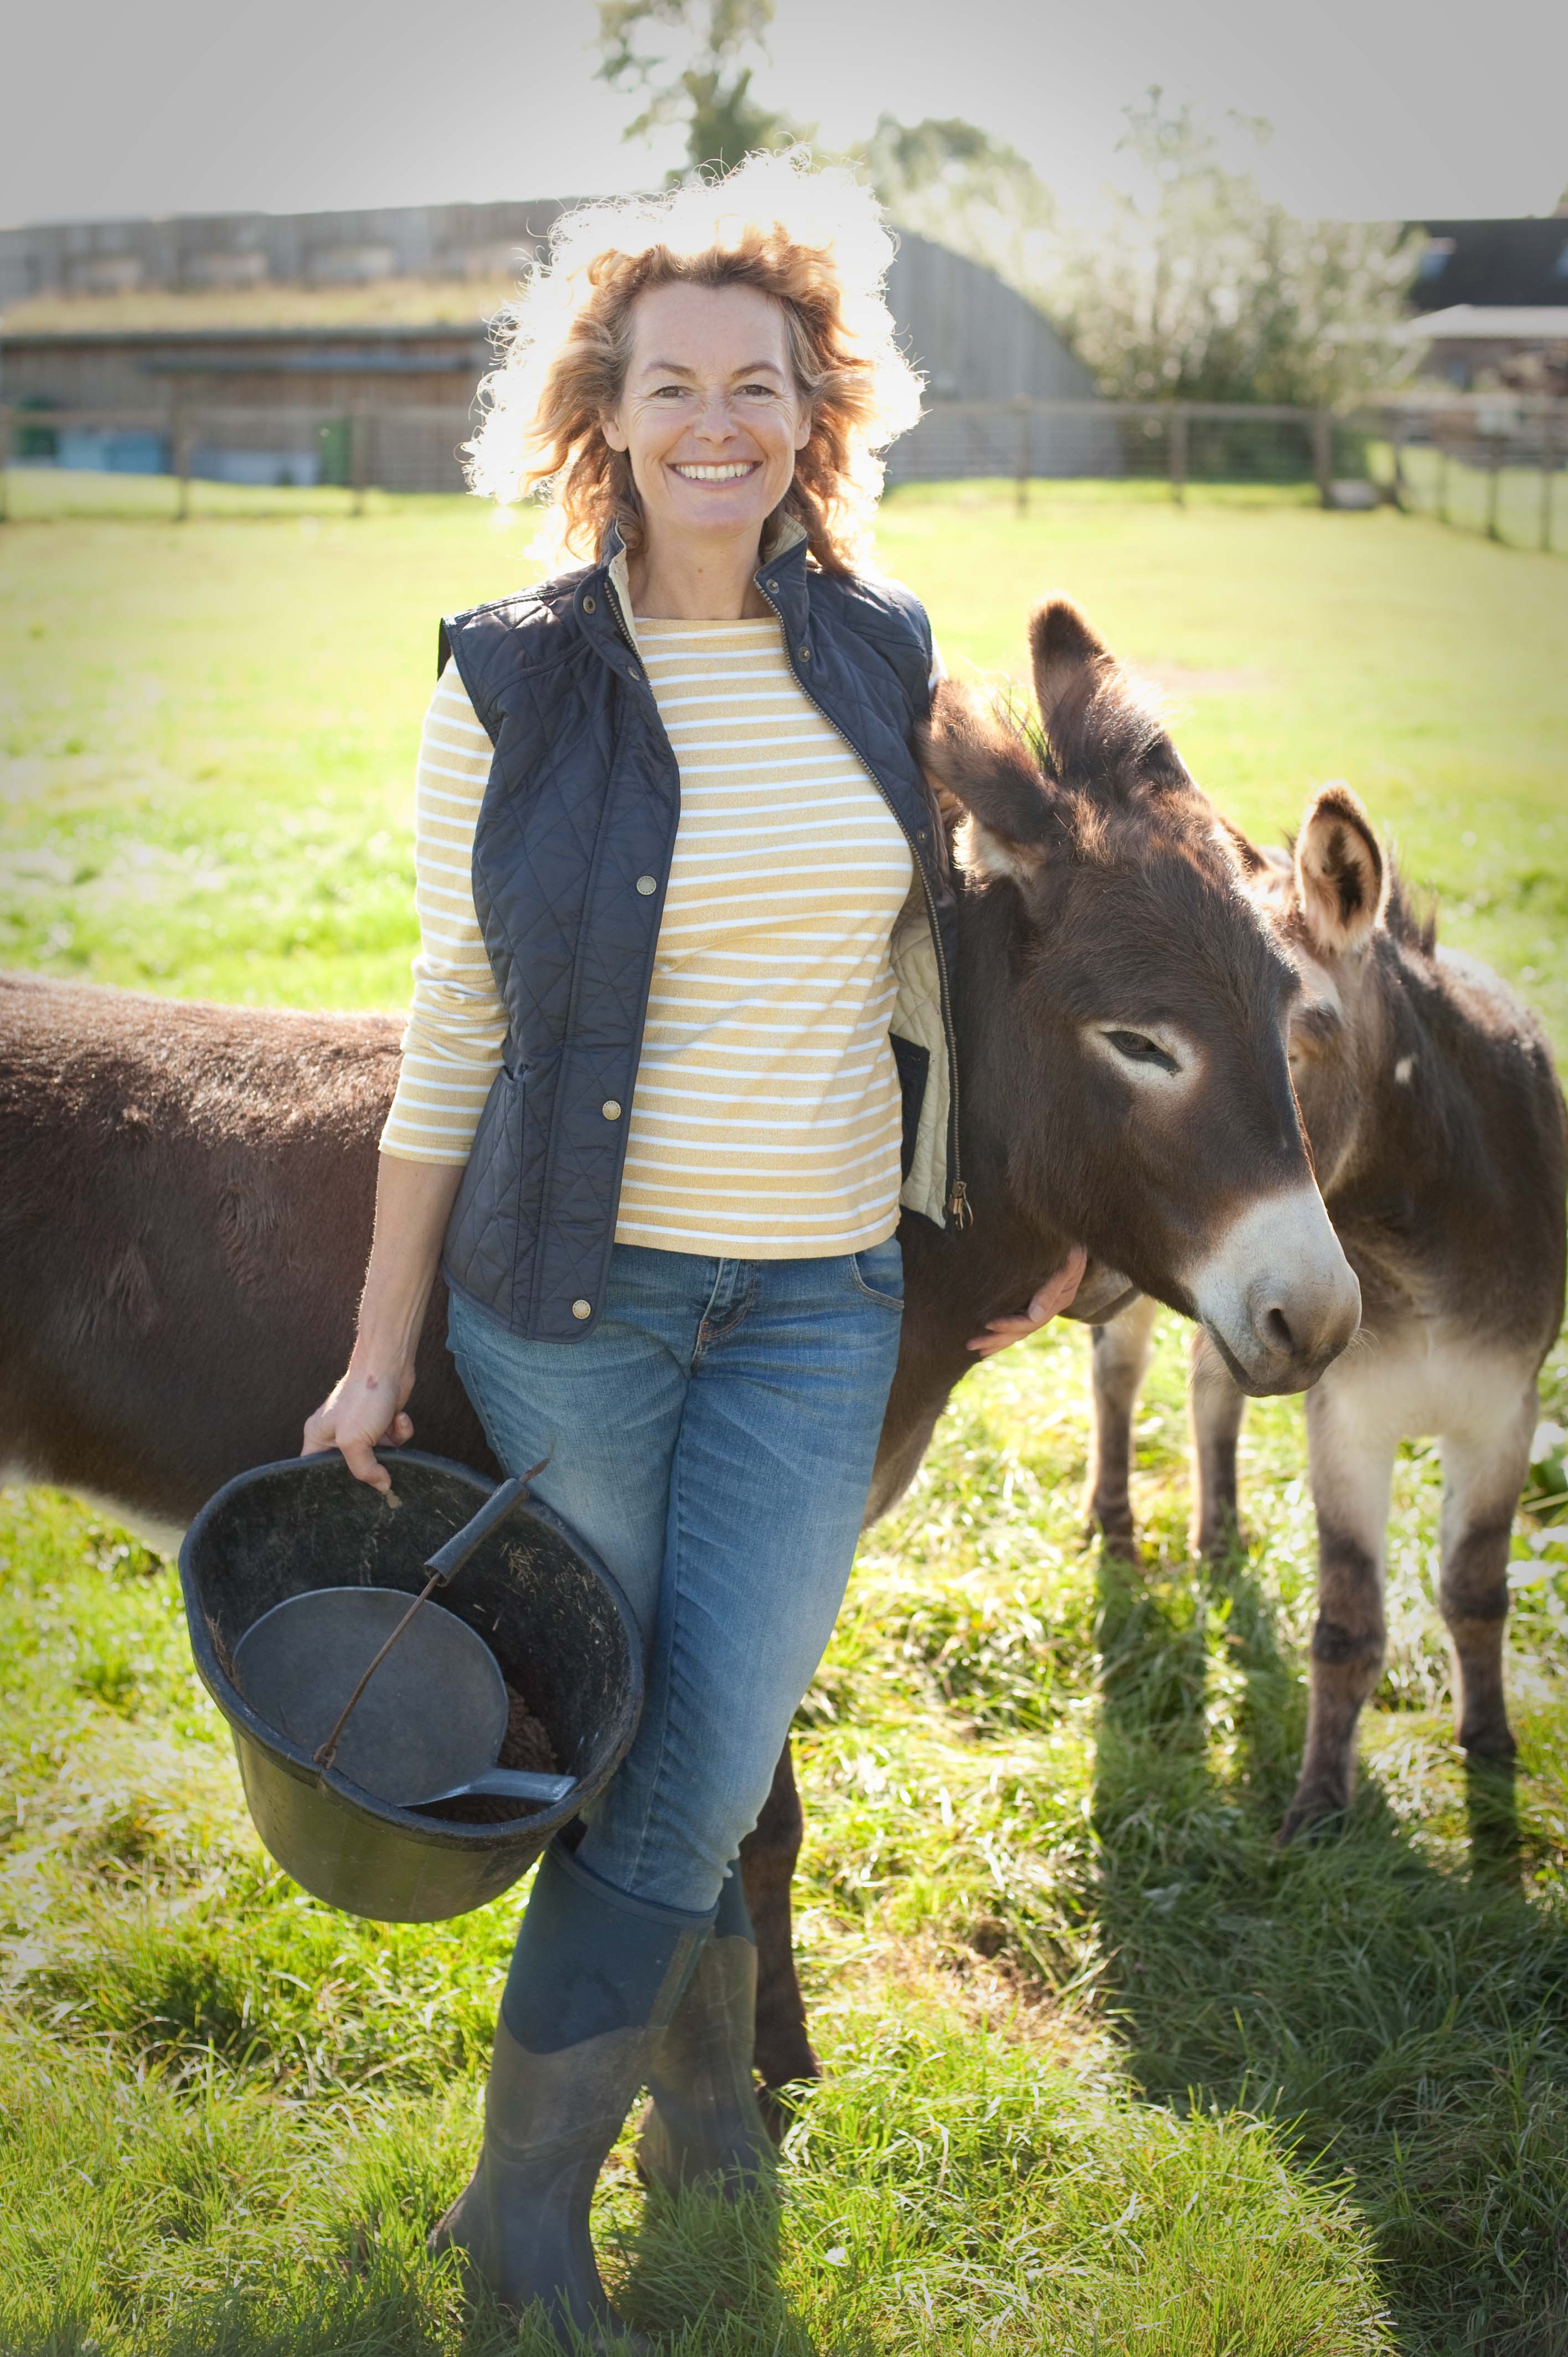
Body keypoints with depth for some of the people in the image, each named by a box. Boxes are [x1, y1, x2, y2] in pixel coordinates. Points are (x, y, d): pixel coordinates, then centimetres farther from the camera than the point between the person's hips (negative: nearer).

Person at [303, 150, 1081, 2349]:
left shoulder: (883, 656, 3)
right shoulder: (512, 678, -5)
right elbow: (453, 1028, -2)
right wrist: (380, 1349, -2)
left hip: (819, 1301, 2)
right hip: (564, 1286, -2)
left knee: (706, 1755, 0)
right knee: (626, 1740, 9)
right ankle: (707, 2075, 34)